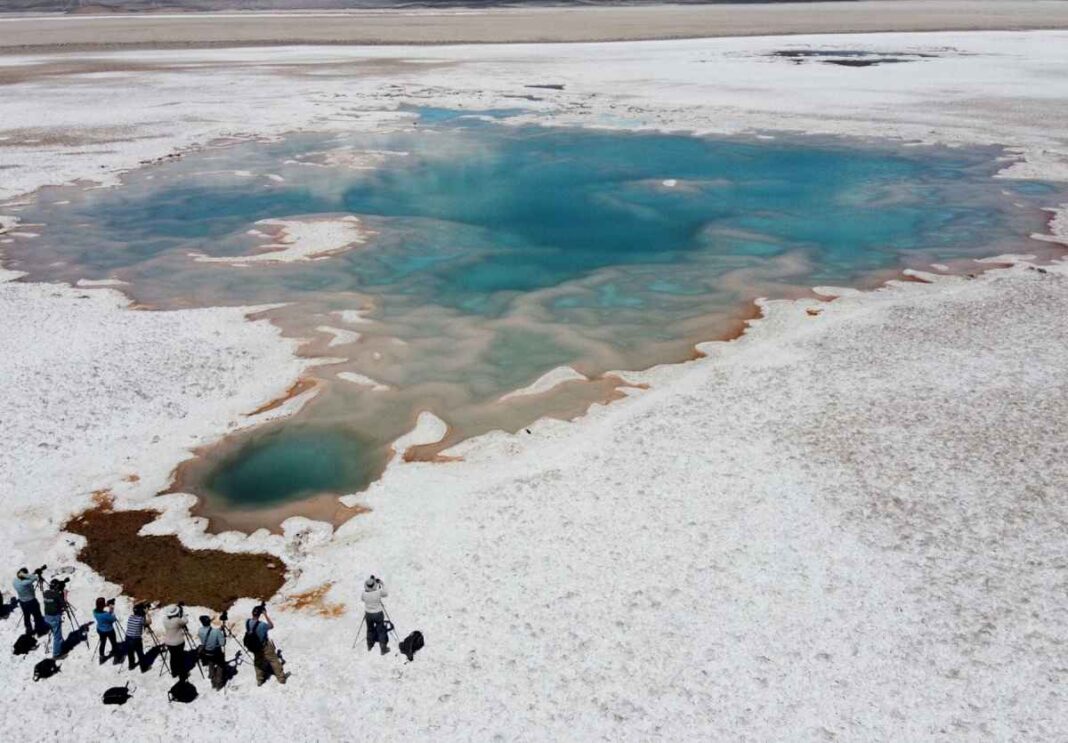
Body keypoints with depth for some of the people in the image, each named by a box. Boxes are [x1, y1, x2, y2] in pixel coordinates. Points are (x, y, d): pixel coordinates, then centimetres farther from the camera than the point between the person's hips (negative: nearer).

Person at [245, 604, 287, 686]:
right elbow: (271, 626, -14)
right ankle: (281, 678, 24)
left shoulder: (247, 622, -18)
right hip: (265, 647, -5)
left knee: (258, 662, 23)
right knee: (274, 661, 13)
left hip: (254, 647, 5)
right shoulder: (262, 624, -34)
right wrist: (265, 614, -18)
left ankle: (259, 680, 34)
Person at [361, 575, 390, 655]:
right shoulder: (379, 592, -25)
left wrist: (366, 590, 10)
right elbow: (386, 593, -4)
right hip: (378, 614, -2)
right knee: (381, 631, 12)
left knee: (370, 630, 25)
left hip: (368, 614, 3)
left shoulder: (364, 593, -20)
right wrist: (382, 584, 4)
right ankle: (383, 649, 18)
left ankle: (369, 646, 42)